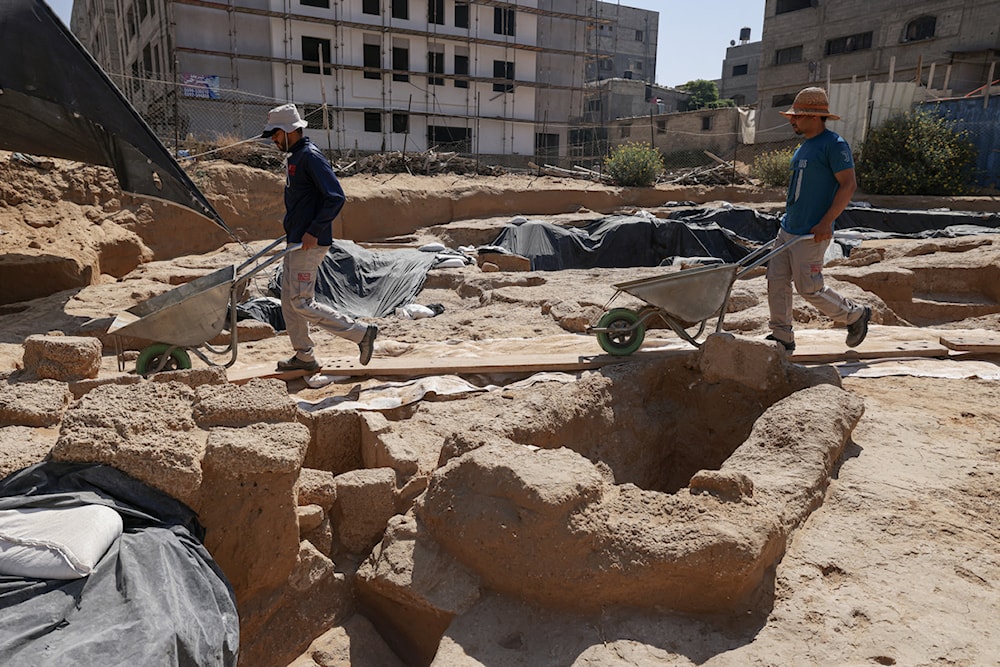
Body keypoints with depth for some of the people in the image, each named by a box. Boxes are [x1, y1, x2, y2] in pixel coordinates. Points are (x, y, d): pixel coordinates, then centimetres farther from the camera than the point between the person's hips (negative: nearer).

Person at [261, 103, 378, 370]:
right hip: (296, 241, 10)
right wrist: (291, 230, 17)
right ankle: (304, 356, 22)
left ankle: (362, 332, -2)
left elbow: (336, 198, -23)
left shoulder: (311, 157, -15)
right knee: (288, 300, 13)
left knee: (302, 303, -9)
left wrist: (314, 232, -23)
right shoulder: (294, 157, 16)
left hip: (310, 243, -10)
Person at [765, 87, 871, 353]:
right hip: (788, 229, 9)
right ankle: (782, 337, 14)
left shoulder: (834, 144, -12)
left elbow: (849, 185, -17)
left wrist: (826, 222, -22)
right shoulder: (804, 146, 15)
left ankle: (855, 315, 22)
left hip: (811, 234, -9)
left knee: (809, 288, -2)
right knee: (777, 281, 5)